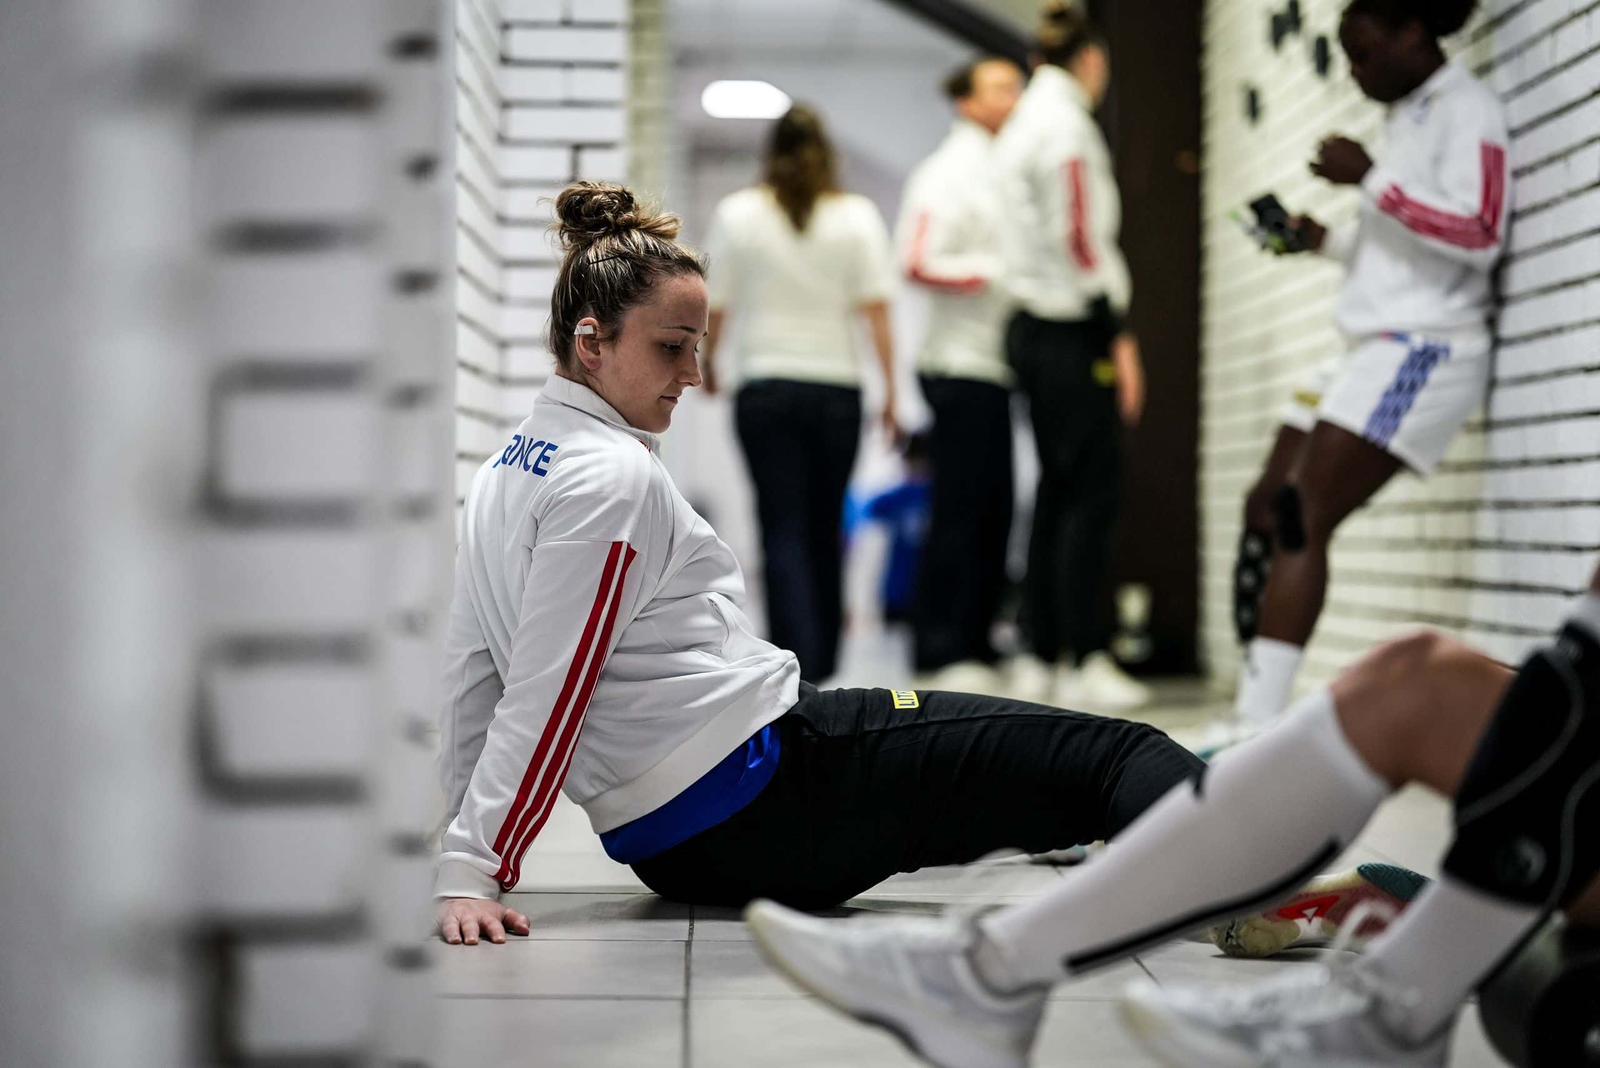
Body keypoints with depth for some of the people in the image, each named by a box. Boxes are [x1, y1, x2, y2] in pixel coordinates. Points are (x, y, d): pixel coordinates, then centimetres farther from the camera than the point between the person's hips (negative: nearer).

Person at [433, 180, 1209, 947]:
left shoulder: (500, 474, 14)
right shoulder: (613, 478, -15)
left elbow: (467, 677, 16)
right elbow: (543, 697, -18)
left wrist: (459, 848, 19)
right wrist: (468, 873, -19)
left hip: (664, 854, 10)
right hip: (763, 808, -10)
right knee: (1105, 752, -8)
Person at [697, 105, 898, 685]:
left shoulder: (738, 213, 1)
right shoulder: (858, 215, 2)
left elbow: (716, 307, 2)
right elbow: (877, 310, -4)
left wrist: (707, 364, 20)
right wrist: (890, 389, 1)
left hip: (766, 389, -1)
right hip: (837, 387, 1)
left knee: (784, 533, -3)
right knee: (825, 531, 12)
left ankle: (798, 666, -15)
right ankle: (822, 661, 21)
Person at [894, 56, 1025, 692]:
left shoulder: (1004, 173, 19)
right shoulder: (947, 174, -7)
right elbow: (917, 263, -17)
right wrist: (995, 274, -17)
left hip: (995, 365, 9)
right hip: (961, 365, -9)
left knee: (993, 513, 9)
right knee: (959, 514, -7)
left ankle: (975, 651, 15)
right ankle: (943, 656, -4)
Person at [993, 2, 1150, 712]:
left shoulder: (1025, 124, 17)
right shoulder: (1067, 122, -10)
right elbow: (1079, 237, -17)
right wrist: (1119, 335, -14)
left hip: (1034, 327, 9)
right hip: (1072, 331, -9)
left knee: (1057, 493, 12)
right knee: (1092, 493, -8)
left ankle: (1043, 654, 14)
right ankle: (1085, 663, -8)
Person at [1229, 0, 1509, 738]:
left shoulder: (1467, 110, -7)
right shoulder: (1407, 117, 20)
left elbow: (1479, 236, -20)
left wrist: (1369, 180, -17)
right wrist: (1325, 240, 12)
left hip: (1423, 350, -10)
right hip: (1374, 347, 10)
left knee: (1302, 522, -19)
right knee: (1265, 510, 5)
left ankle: (1258, 726, -23)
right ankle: (1252, 712, 7)